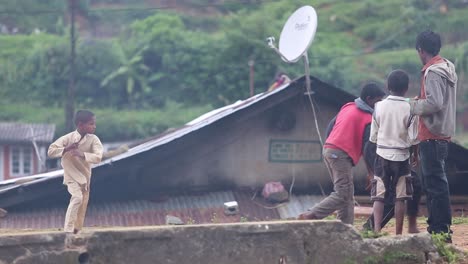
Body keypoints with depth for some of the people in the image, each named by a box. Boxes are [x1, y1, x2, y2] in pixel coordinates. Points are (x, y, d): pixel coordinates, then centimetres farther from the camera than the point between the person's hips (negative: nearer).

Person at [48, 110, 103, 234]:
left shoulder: (93, 139, -14)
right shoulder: (68, 138, -19)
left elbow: (98, 157, -27)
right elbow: (50, 151, -18)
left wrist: (82, 154, -41)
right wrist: (66, 149, -33)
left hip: (85, 176, 4)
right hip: (72, 175, -4)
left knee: (83, 205, 12)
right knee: (77, 197, -26)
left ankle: (75, 232, 29)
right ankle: (68, 231, -22)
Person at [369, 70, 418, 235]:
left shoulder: (379, 107, -3)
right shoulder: (410, 109, -9)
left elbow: (373, 136, 3)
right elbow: (413, 139, -8)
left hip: (382, 155, 1)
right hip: (401, 157, -1)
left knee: (379, 197, 2)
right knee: (400, 198, 6)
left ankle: (376, 231, -12)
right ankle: (398, 234, 7)